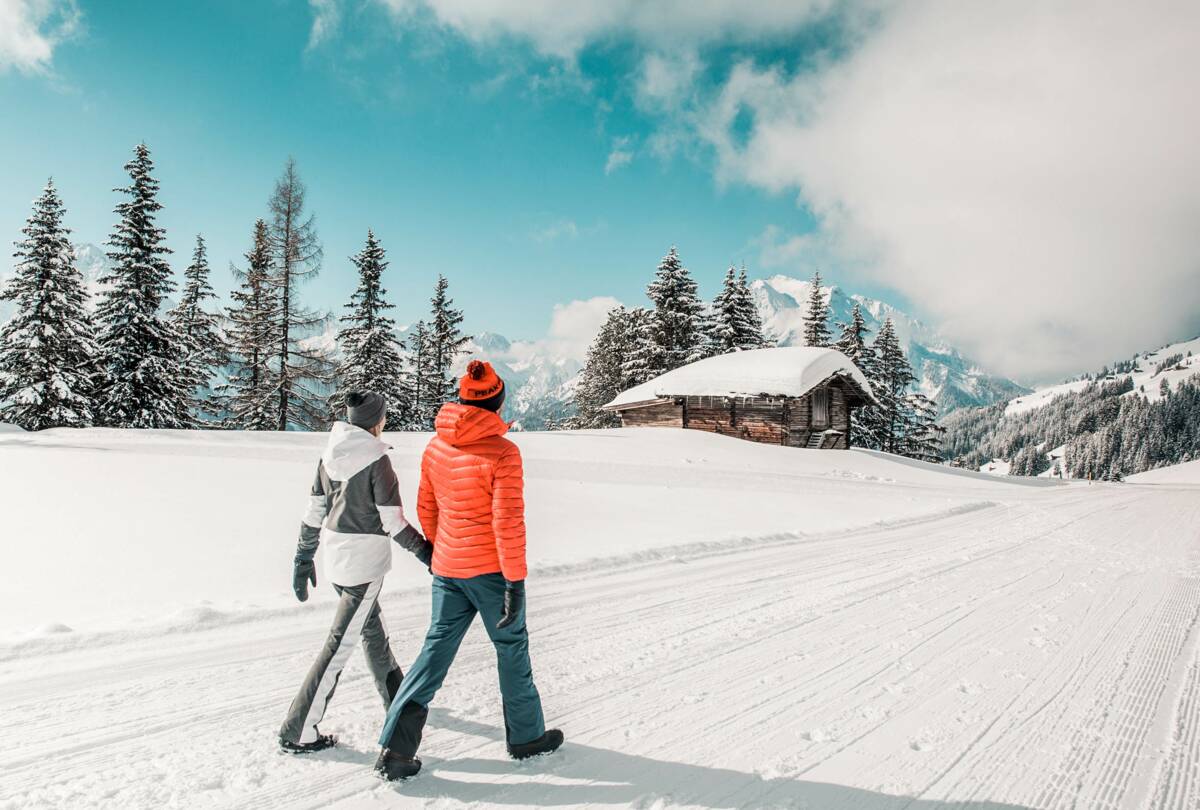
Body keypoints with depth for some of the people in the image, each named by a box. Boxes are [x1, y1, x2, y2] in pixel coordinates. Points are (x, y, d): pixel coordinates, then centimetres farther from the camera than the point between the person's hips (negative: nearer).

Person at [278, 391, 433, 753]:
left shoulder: (329, 455, 4)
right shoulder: (377, 460, -17)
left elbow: (314, 513, 9)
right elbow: (393, 523, -15)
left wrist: (303, 559, 17)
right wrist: (427, 552, -3)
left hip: (335, 558, 8)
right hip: (365, 563, -8)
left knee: (374, 631, 23)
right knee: (340, 645, 0)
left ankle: (397, 700, 41)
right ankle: (298, 733, 6)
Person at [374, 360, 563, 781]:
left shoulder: (435, 446, 1)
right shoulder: (502, 452, -18)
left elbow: (426, 508, 11)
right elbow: (508, 523, -19)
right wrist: (515, 581, -14)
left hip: (447, 568, 5)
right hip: (491, 569, -5)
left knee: (436, 648, 13)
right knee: (511, 648, 12)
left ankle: (396, 749, 9)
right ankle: (526, 735, 28)